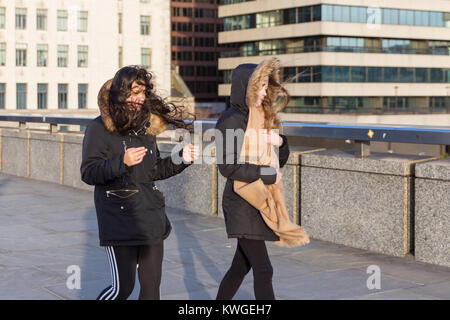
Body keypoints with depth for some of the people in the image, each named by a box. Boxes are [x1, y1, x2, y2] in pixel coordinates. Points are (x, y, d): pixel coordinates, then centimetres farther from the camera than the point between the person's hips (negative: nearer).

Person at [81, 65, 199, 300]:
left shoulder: (145, 124, 13)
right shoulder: (100, 128, -7)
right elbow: (88, 173, -12)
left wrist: (182, 159, 6)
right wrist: (122, 162, -25)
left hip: (150, 215, 6)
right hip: (120, 217, -6)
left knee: (152, 285, 8)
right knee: (123, 287, -5)